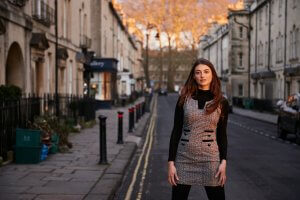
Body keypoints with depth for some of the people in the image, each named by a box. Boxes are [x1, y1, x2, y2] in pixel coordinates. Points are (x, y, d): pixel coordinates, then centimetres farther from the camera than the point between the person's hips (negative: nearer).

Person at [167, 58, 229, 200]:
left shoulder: (221, 102, 3)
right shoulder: (184, 99, 2)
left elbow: (222, 134, 6)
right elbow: (176, 131, 2)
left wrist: (223, 161, -5)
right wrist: (171, 162, -3)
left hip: (210, 159, 0)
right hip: (184, 158, 0)